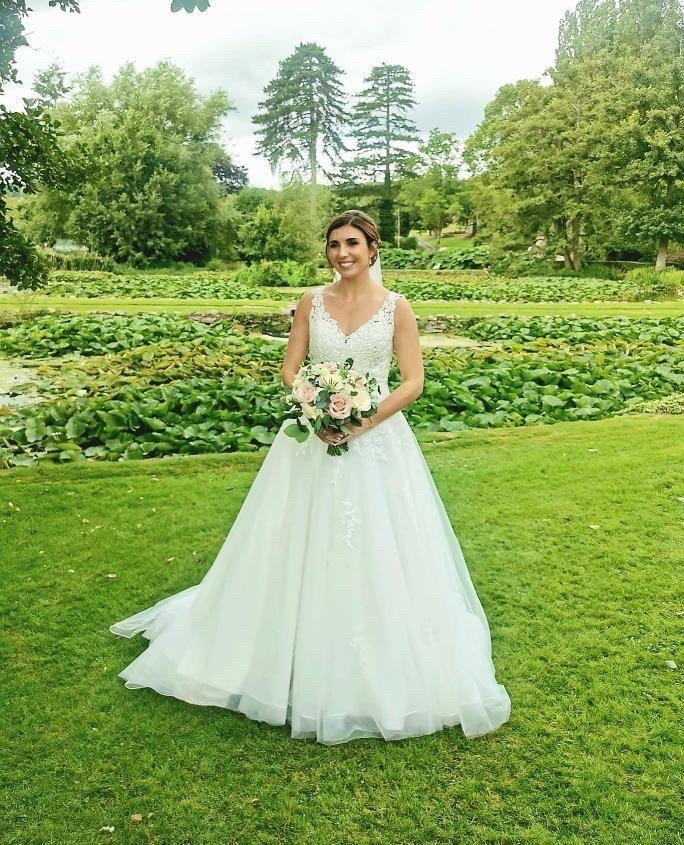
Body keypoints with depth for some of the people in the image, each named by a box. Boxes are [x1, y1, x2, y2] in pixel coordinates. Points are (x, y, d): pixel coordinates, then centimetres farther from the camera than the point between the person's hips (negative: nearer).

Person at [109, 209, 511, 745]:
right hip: (313, 438, 2)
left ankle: (382, 676, 22)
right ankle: (303, 667, 28)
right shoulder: (312, 302, 4)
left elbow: (413, 383, -5)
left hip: (377, 442, -2)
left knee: (377, 555, 2)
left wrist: (362, 422, -16)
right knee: (303, 550, 8)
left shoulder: (396, 307, -2)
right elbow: (290, 371, 5)